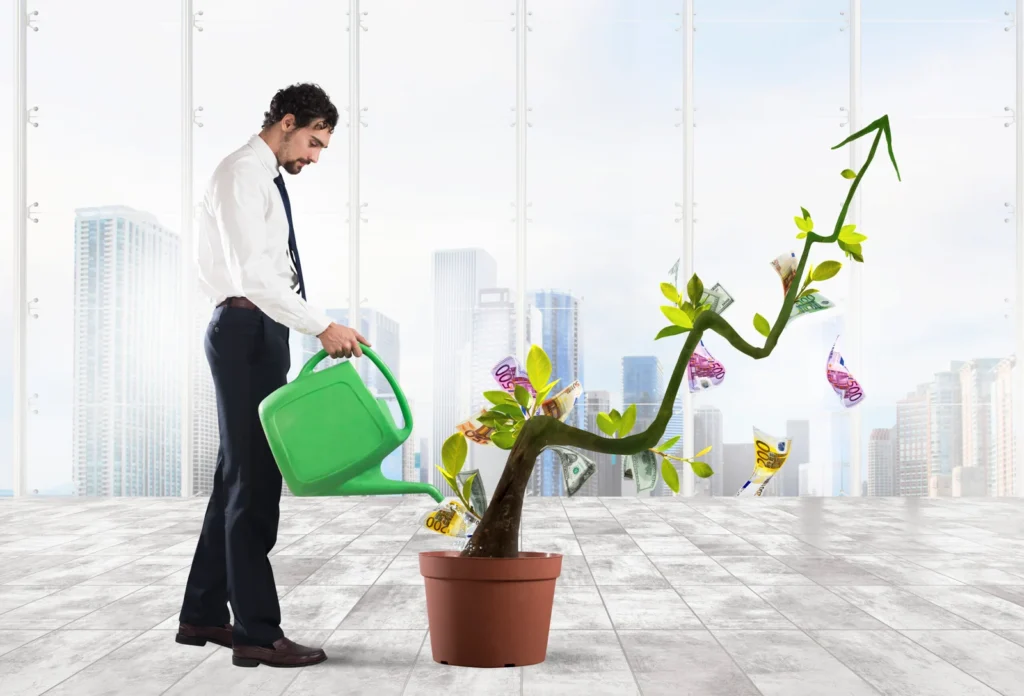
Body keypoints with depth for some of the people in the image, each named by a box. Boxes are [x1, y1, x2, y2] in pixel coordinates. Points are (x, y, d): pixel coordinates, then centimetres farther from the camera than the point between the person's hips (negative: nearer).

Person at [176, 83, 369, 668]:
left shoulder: (266, 179, 20)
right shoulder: (242, 174, -11)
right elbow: (253, 272, -23)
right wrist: (323, 327, -27)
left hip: (260, 333, 10)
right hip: (247, 330, -10)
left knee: (242, 477, 13)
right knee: (255, 479, -9)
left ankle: (203, 615, 22)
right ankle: (258, 633, -4)